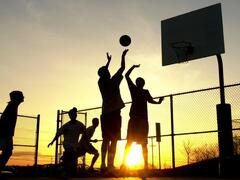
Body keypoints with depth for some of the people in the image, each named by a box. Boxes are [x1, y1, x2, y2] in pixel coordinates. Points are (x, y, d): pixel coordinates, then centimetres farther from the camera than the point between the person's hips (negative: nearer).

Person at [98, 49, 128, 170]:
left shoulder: (101, 82, 5)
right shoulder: (113, 82, -6)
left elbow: (103, 73, 25)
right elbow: (122, 68, 3)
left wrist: (109, 60, 37)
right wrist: (123, 56, 16)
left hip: (105, 113, 5)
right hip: (114, 113, -5)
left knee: (106, 139, 8)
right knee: (114, 140, -6)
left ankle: (103, 164, 1)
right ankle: (110, 164, -13)